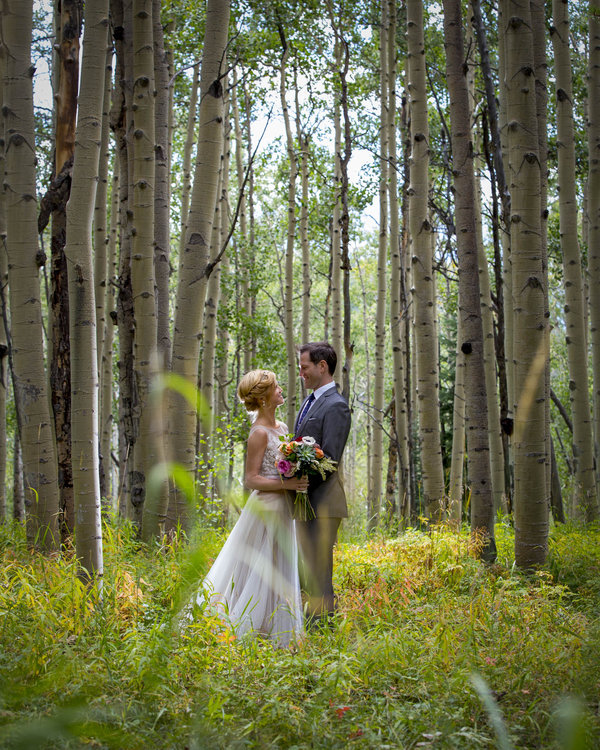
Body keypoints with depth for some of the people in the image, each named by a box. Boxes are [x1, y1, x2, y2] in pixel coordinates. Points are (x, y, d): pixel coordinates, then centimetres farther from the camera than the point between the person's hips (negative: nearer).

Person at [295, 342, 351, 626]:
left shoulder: (335, 405, -13)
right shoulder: (310, 402, 17)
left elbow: (329, 458, -18)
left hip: (322, 500, -10)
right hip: (305, 499, 10)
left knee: (320, 568, -4)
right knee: (307, 567, 16)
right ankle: (312, 618, 25)